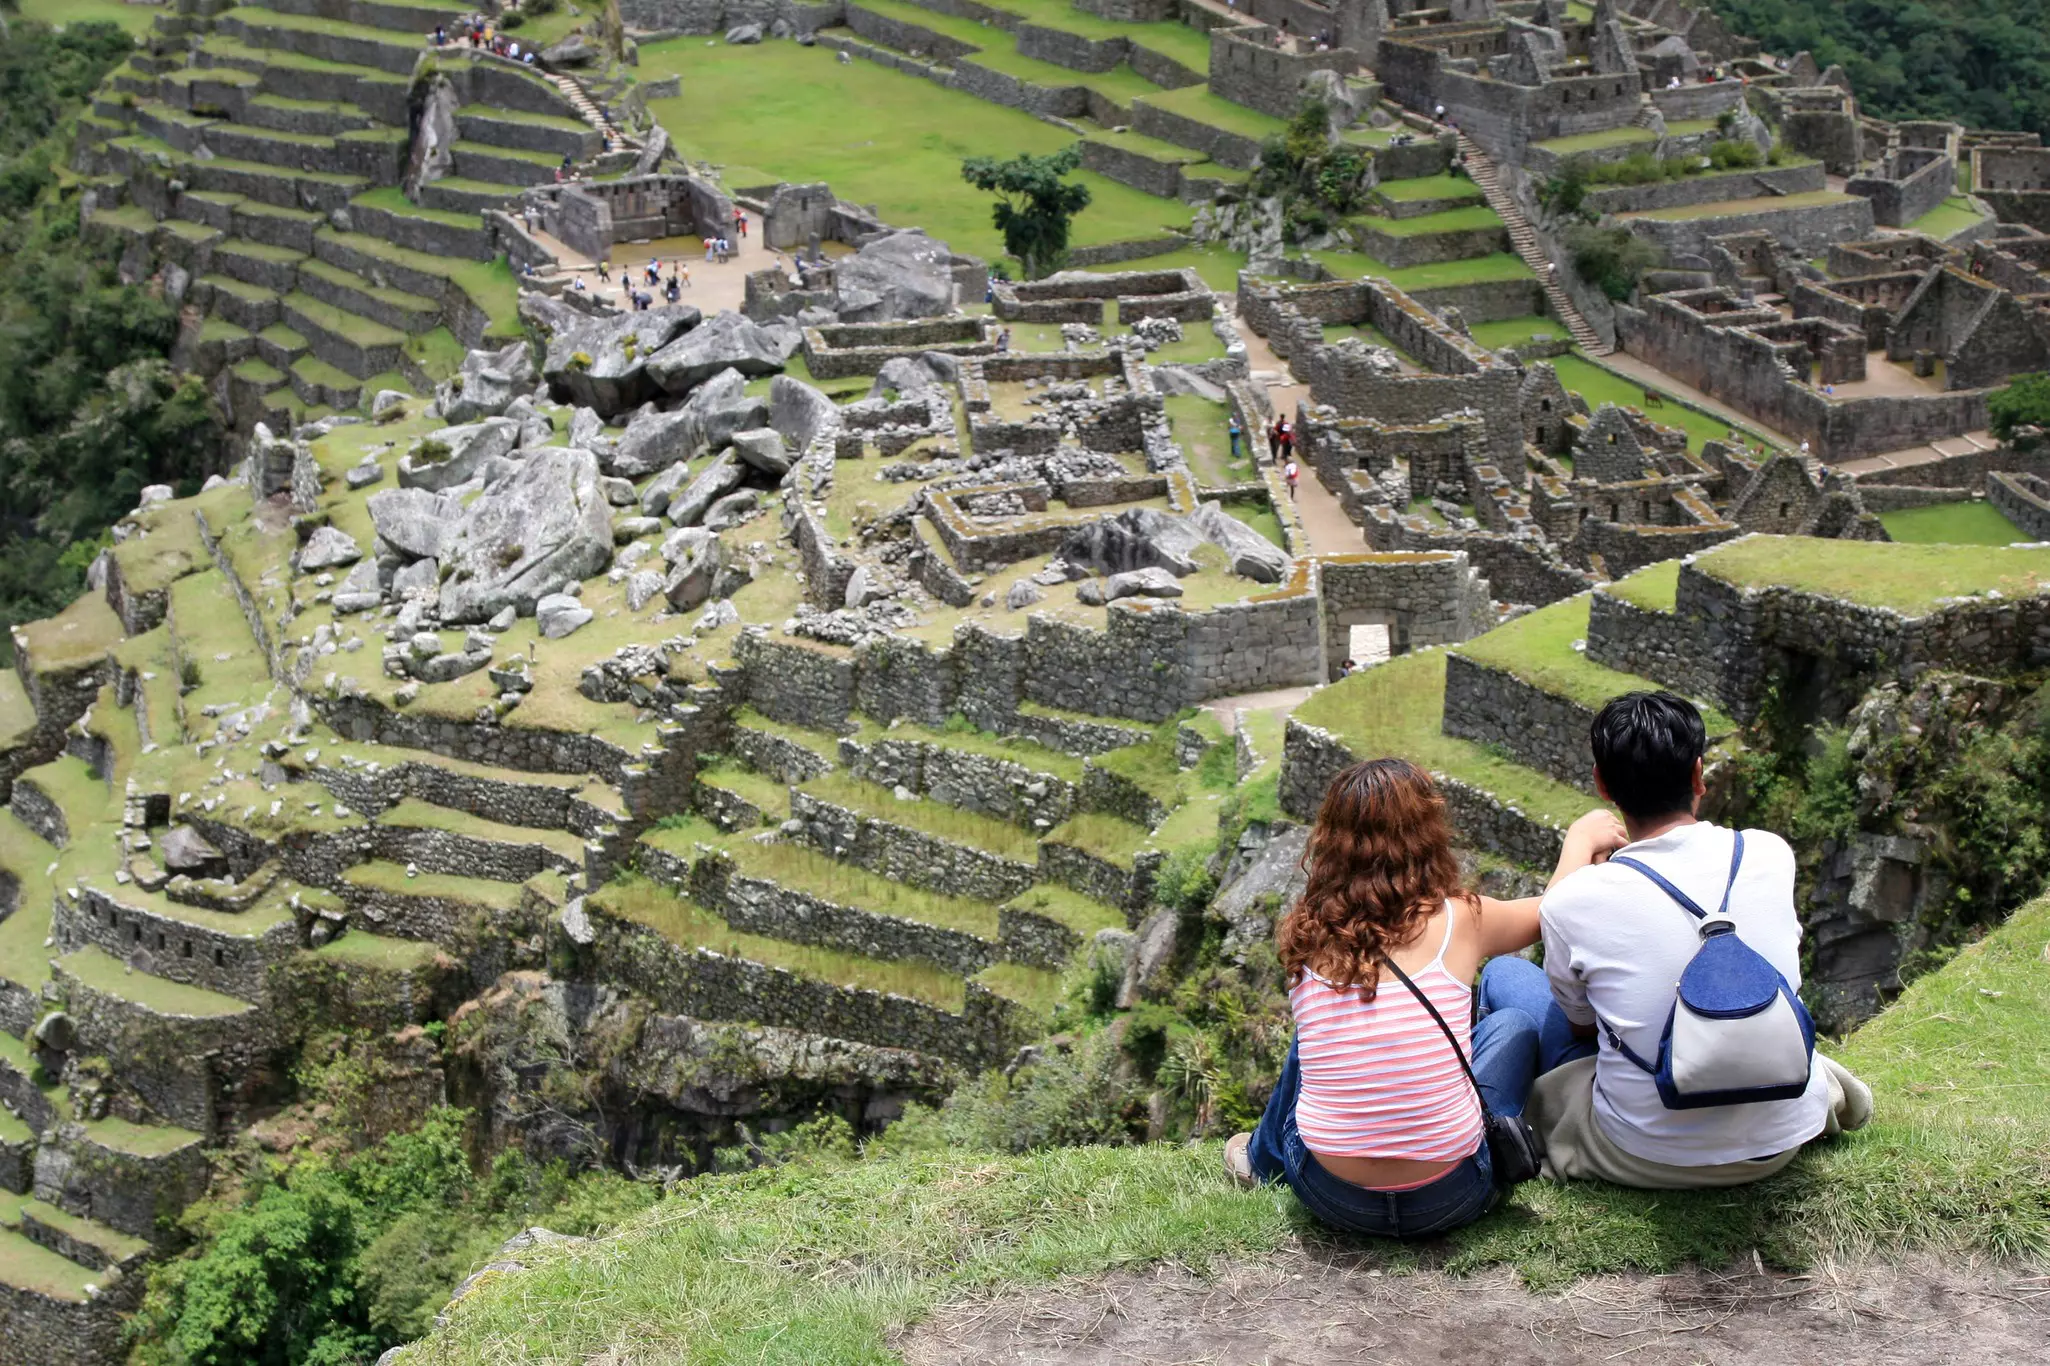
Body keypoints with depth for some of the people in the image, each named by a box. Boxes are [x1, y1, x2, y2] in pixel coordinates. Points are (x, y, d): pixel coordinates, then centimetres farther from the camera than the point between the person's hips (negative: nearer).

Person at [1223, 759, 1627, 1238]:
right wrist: (1582, 837, 34)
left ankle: (1263, 1158, 48)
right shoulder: (1458, 918, -7)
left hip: (1329, 1198, 2)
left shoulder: (1305, 935, -2)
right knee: (1513, 1024, 18)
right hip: (1449, 1199, -2)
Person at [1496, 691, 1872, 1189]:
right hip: (1782, 1145, 3)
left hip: (1648, 1160, -3)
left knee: (1502, 974, 12)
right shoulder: (1771, 855, -9)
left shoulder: (1571, 904, -18)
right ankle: (1818, 1084, 16)